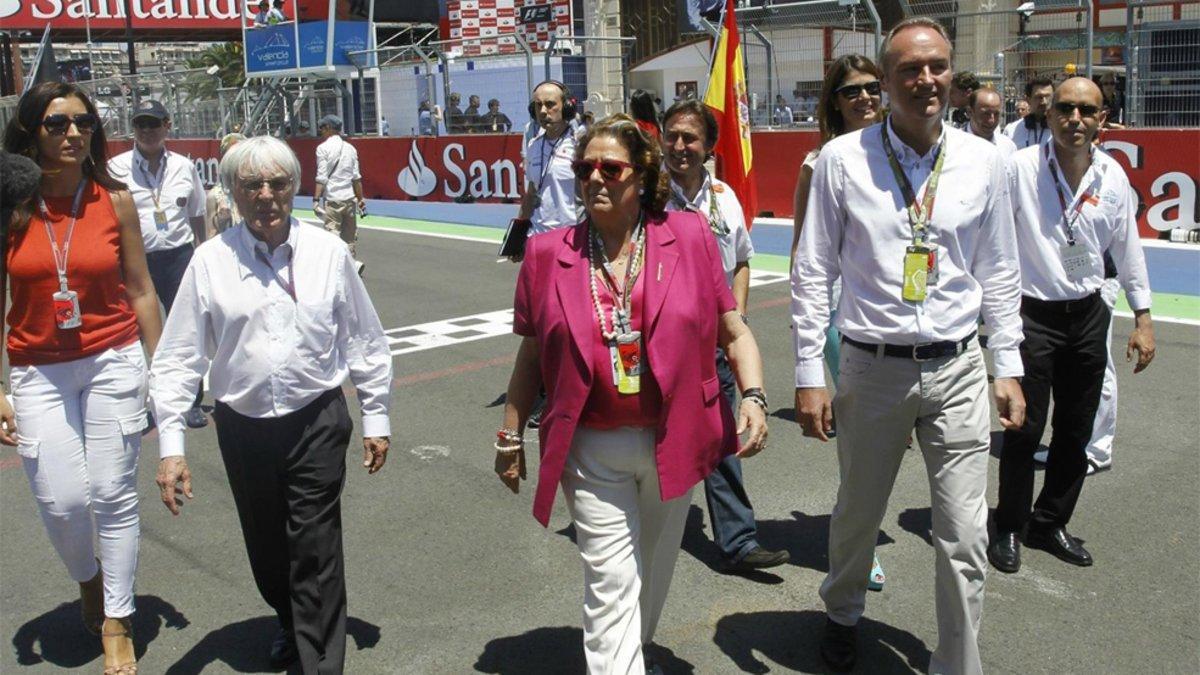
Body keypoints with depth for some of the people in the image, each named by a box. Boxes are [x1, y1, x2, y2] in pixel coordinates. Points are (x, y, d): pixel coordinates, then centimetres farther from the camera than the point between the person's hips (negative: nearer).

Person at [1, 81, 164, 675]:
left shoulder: (114, 200, -2)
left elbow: (140, 291, 3)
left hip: (114, 362, 0)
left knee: (114, 495, 2)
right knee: (62, 500, -2)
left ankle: (117, 624, 19)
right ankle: (88, 578, 32)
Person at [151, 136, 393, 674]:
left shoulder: (328, 252, -4)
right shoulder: (211, 261, -5)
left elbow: (365, 342, 4)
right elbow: (177, 358, -2)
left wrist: (376, 419, 6)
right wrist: (170, 444, -7)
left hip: (317, 422, -1)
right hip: (243, 425, 2)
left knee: (315, 549, -2)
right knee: (266, 548, 16)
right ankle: (291, 624, 44)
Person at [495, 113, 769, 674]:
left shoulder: (689, 238, -3)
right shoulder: (548, 254, -1)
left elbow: (734, 332, 1)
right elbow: (531, 356, 6)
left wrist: (753, 397, -13)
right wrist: (510, 435, 9)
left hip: (673, 442, 2)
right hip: (592, 450, -1)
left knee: (653, 570, 21)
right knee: (611, 584, -2)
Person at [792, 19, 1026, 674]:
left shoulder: (982, 161, 1)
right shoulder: (842, 159, -5)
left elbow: (998, 272, 10)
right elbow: (811, 272, -2)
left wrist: (1008, 367, 7)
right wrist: (809, 375, -5)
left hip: (957, 370, 1)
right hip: (872, 368, -1)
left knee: (965, 541, 1)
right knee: (857, 516, 18)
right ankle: (842, 613, 47)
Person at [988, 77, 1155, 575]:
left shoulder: (1113, 176, 2)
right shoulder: (1020, 168, -13)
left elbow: (1127, 248, 11)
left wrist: (1143, 316, 13)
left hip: (1088, 315, 5)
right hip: (1033, 314, -5)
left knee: (1076, 432, 12)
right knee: (1024, 430, -1)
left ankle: (1051, 524, 30)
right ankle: (1010, 529, 19)